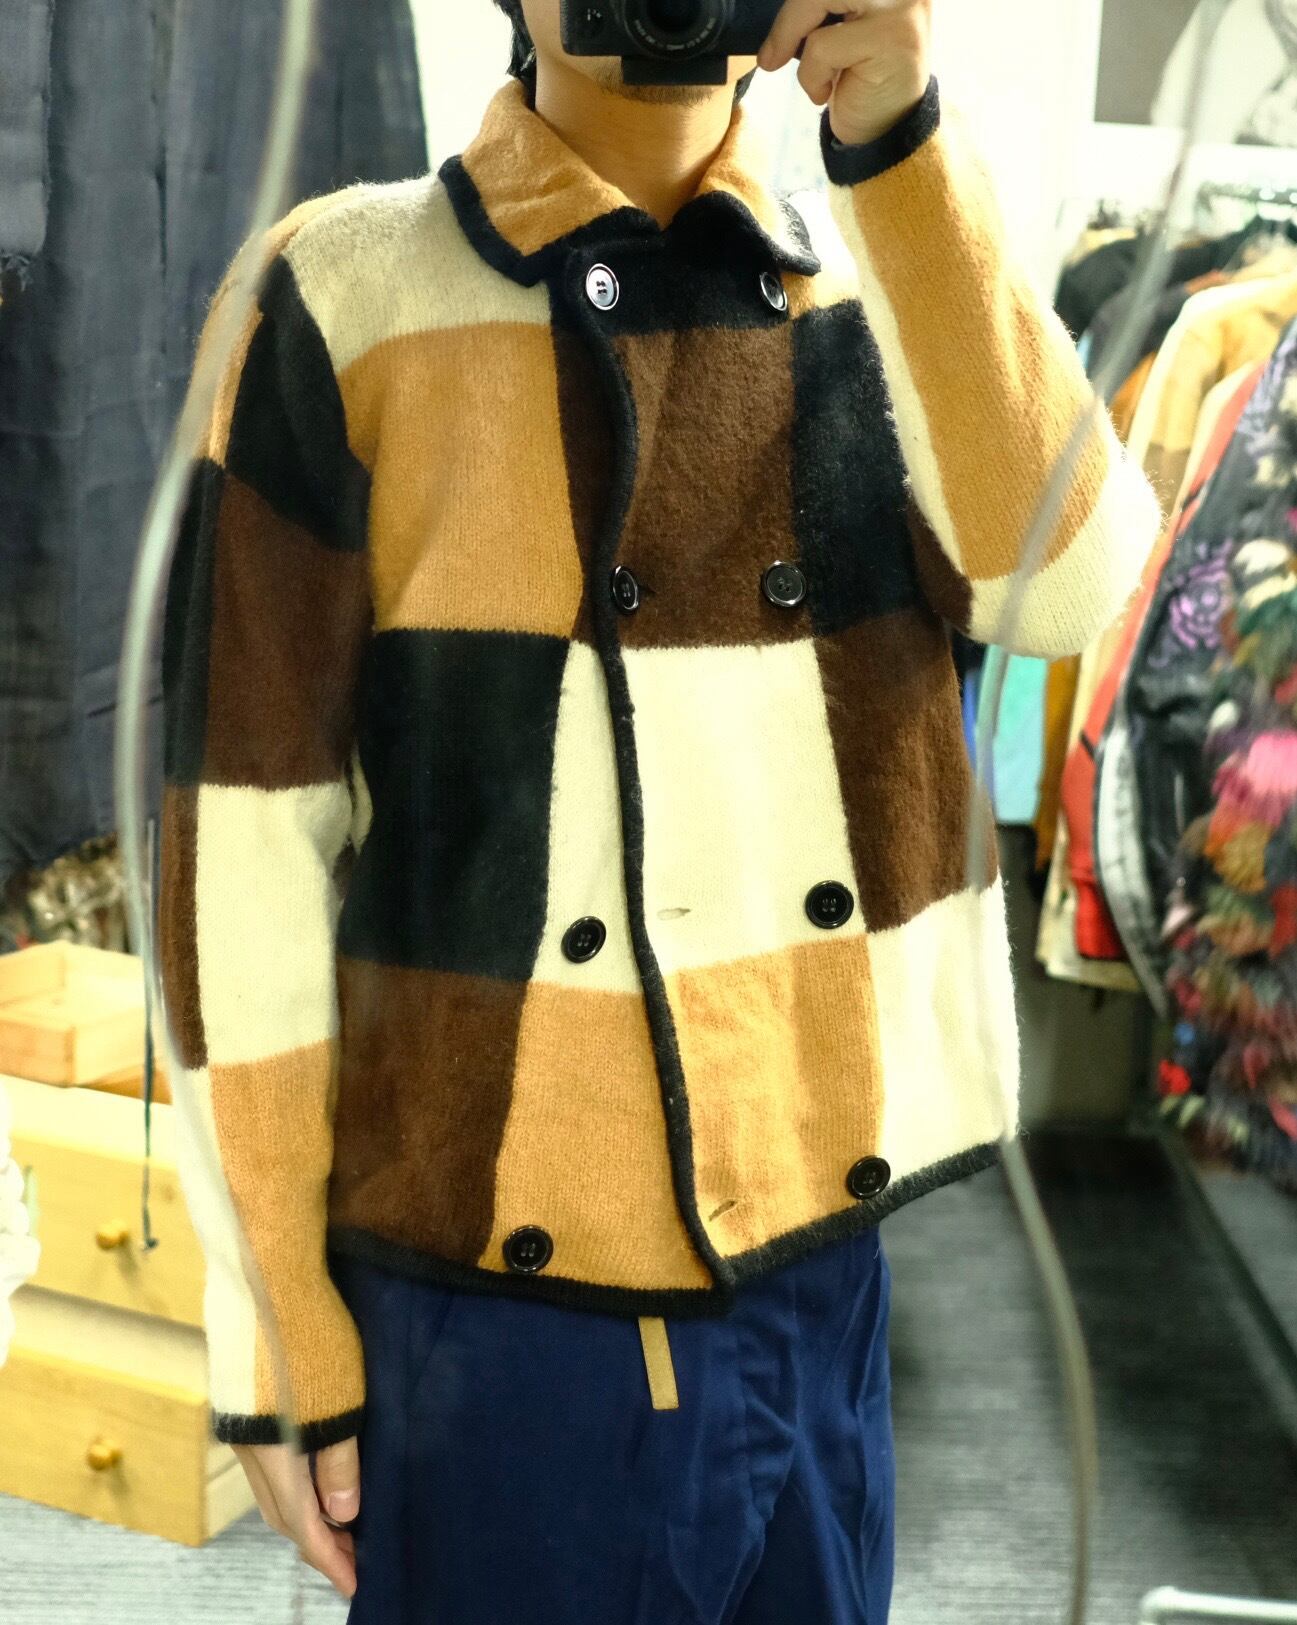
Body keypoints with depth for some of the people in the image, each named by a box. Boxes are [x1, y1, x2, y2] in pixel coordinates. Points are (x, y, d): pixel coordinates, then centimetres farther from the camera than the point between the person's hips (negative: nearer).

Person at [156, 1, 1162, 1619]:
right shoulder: (343, 296, -5)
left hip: (819, 1268, 4)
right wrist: (273, 1329, -4)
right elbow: (243, 830, -6)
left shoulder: (883, 275, 6)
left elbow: (1069, 577, -11)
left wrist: (902, 145, -17)